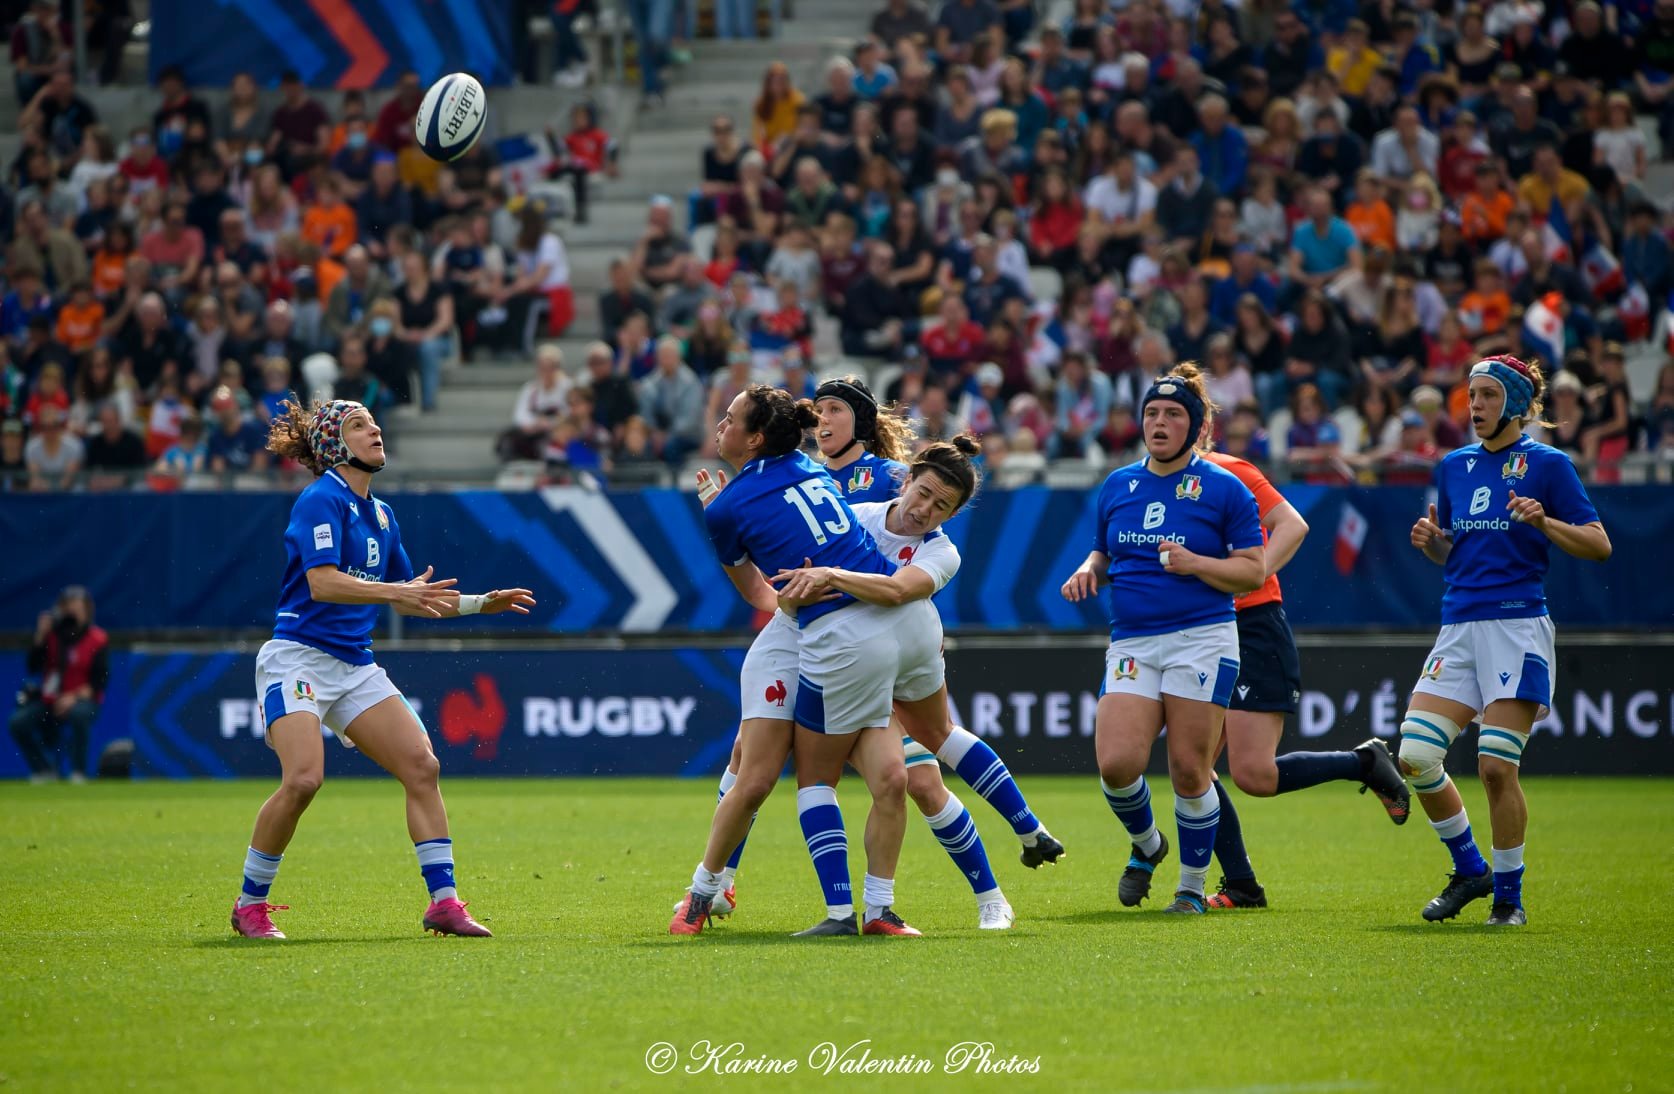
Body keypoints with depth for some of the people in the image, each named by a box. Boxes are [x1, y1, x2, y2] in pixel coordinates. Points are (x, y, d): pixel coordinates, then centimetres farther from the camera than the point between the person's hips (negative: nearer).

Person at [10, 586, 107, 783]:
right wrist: (40, 637, -13)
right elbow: (32, 668, -3)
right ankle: (44, 770, -1)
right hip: (49, 701, 3)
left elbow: (100, 680, -9)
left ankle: (79, 772, -22)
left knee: (79, 713, -39)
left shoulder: (98, 640, -4)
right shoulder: (52, 635, 4)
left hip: (82, 699, -3)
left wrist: (75, 697, -23)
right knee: (18, 721, -20)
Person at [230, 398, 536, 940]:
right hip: (299, 657, -8)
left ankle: (444, 902, -1)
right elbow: (322, 582, -23)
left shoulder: (380, 515, 16)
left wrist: (480, 603, 17)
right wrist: (398, 591, -31)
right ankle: (249, 905, -5)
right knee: (303, 778, -23)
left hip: (355, 666, 8)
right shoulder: (321, 500, -10)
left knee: (421, 764, -5)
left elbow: (409, 600, 25)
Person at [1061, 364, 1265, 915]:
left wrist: (1196, 564, -16)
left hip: (1201, 639, -4)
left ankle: (1192, 885, 15)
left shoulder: (1224, 488, 0)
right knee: (1117, 763, -12)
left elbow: (1254, 571, -2)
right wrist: (1088, 571, 4)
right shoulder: (1118, 485, 14)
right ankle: (1146, 844, 19)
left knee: (1190, 768, -4)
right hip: (1131, 642, 4)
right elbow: (1103, 552, 27)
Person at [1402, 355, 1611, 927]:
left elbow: (1598, 545, -3)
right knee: (1415, 757, -5)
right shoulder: (1454, 466, 15)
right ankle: (1470, 872, 15)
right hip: (1459, 627, 6)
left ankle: (1509, 896, 4)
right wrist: (1431, 541, 3)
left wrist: (1543, 521, -18)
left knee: (1495, 765, -11)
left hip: (1518, 626, -6)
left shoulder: (1547, 465, -1)